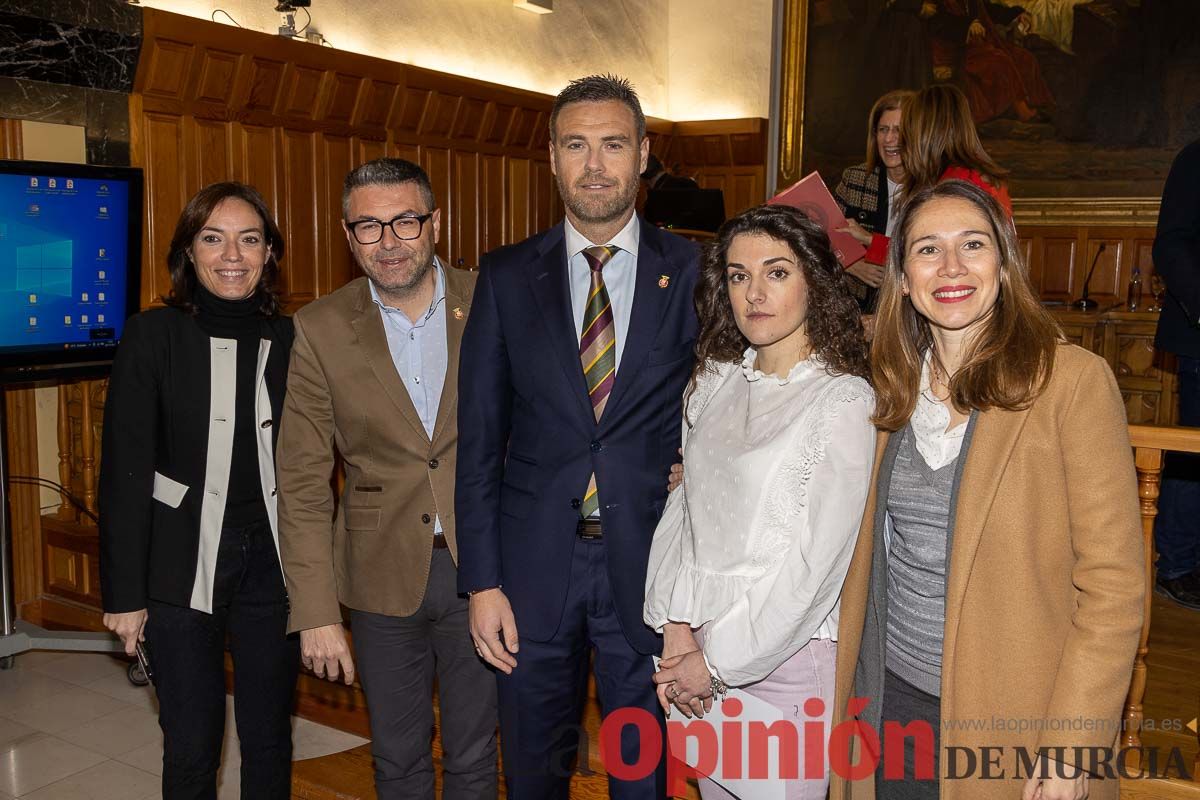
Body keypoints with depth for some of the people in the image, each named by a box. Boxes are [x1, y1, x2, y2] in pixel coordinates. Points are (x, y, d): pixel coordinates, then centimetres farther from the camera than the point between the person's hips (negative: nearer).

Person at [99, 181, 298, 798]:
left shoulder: (290, 340, 1)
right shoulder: (153, 336, -6)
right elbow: (125, 471, -6)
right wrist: (124, 592, -6)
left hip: (271, 562, 2)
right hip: (181, 567, -2)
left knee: (269, 738, 14)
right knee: (191, 747, 9)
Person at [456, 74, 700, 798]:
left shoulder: (693, 273, -2)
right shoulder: (506, 277, 1)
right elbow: (480, 438, 0)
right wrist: (482, 581, -3)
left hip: (649, 563, -1)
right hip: (534, 564, 1)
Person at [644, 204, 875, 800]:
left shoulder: (843, 401, -14)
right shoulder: (716, 381, 4)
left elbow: (814, 561, -16)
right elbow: (684, 505, 6)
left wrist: (717, 662, -11)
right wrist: (678, 629, -3)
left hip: (785, 654, -5)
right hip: (700, 643, 5)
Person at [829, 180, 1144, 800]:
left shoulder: (1073, 380, -13)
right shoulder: (897, 388, 3)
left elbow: (1114, 585, -13)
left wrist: (1069, 748, -17)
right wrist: (846, 695, 8)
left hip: (1009, 720, -4)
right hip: (891, 698, 4)